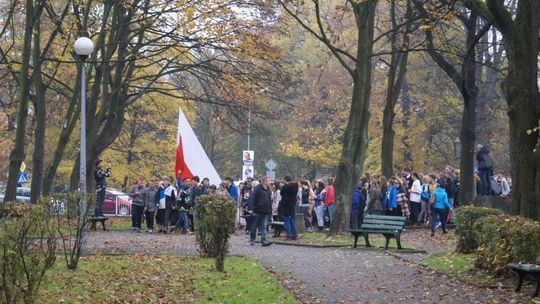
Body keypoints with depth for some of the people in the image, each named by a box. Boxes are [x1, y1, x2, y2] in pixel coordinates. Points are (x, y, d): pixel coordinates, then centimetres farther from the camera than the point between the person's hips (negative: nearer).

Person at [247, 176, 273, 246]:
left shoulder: (269, 190, 12)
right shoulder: (258, 188, -10)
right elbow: (252, 199, -14)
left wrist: (270, 211, 16)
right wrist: (251, 209, -20)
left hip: (265, 212, 5)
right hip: (258, 211, -5)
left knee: (264, 227, -2)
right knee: (254, 226, 7)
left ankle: (263, 240, -6)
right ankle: (252, 240, 21)